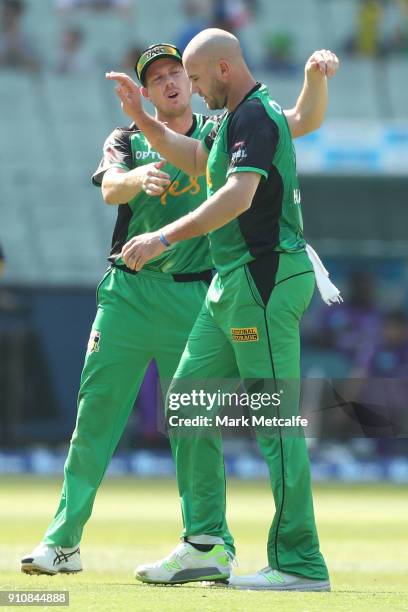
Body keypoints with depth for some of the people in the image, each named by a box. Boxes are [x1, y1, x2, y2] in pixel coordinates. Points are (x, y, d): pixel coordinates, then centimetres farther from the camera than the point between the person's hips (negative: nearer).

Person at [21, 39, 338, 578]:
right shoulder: (127, 140, 8)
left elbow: (303, 122, 2)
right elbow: (110, 188, -12)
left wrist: (315, 77, -19)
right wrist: (138, 177, -36)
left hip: (193, 297, -1)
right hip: (127, 291, 1)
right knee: (96, 412, -2)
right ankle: (63, 542, 1)